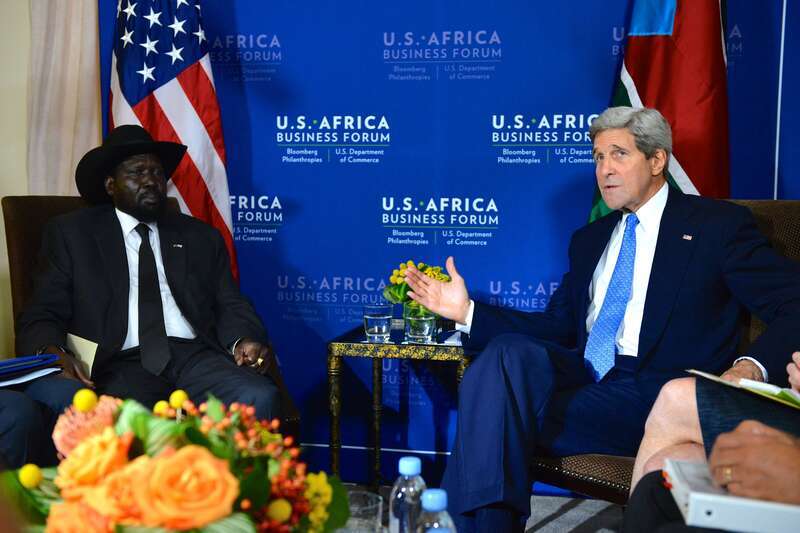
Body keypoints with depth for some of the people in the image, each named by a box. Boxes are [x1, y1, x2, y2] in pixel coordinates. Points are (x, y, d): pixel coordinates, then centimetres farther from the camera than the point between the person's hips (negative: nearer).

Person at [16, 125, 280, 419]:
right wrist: (52, 353, -16)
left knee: (260, 398, -28)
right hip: (122, 364, -3)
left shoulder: (200, 236, 21)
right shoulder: (71, 233, 13)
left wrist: (244, 340, -8)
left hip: (196, 355, 3)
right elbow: (43, 315, 7)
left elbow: (230, 305, 15)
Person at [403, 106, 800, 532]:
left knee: (499, 409, -28)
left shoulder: (718, 224, 5)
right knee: (509, 350, -29)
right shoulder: (589, 240, 23)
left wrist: (752, 368, -22)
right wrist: (468, 311, 9)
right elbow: (559, 326, 19)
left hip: (658, 390, -5)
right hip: (583, 374, 5)